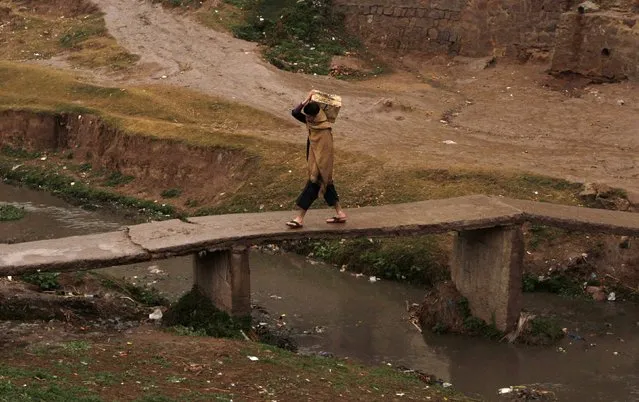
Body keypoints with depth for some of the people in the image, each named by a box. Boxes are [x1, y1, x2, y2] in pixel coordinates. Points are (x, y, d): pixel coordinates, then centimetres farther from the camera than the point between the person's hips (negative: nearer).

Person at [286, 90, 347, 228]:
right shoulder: (312, 122, 1)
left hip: (320, 165, -10)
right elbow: (295, 113, 4)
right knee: (326, 185, 16)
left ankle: (299, 218, 2)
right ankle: (340, 213, 25)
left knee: (312, 186, -3)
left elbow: (324, 153, -23)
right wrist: (306, 100, -3)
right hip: (314, 161, 10)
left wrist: (318, 172, -23)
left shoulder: (325, 131, -24)